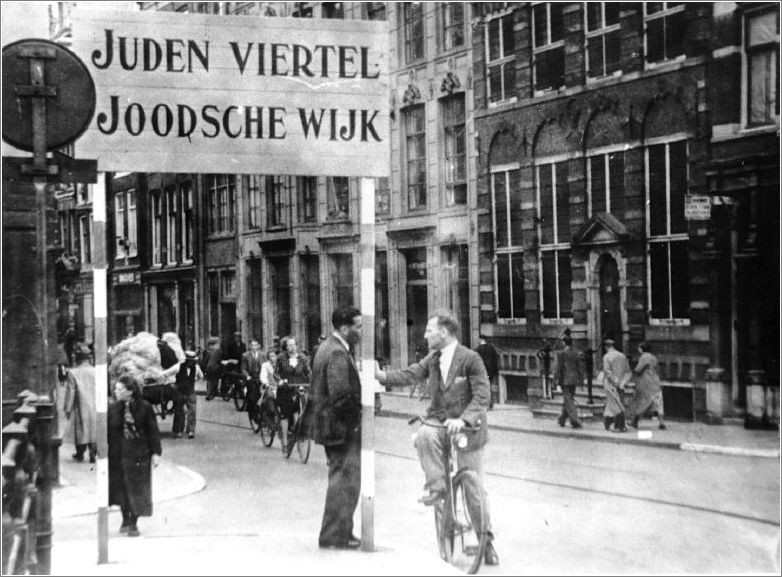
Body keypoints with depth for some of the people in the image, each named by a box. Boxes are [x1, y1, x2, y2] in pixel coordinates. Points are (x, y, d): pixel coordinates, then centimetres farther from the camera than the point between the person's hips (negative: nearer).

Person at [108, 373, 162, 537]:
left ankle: (133, 524, 11)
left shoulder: (144, 408, -6)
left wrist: (156, 452, -4)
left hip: (139, 454, -3)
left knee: (137, 489, 0)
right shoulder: (113, 408, 1)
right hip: (118, 455, 3)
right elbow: (107, 431, 3)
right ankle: (125, 519, 25)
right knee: (121, 488, 9)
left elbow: (153, 431, -2)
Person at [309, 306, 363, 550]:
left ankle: (338, 532, 25)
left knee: (340, 477, 18)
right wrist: (355, 414, -14)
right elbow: (341, 395, -28)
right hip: (342, 426, -11)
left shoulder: (327, 347, 13)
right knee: (345, 478, -4)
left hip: (331, 424, 11)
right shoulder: (338, 354, -20)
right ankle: (335, 535, 1)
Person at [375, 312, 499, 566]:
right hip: (438, 421, 4)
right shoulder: (432, 359, 5)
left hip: (468, 426, -4)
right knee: (424, 436, -33)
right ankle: (437, 486, -18)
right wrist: (380, 374, -19)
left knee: (474, 488, 0)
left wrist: (463, 419, -30)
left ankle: (487, 540, 14)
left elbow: (482, 396, -17)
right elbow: (409, 374, -4)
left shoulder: (470, 359, -13)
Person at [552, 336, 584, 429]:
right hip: (574, 381, 5)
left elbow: (557, 368, -10)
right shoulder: (576, 355, 6)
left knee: (569, 401, -4)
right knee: (567, 400, 17)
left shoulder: (560, 354, -7)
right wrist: (581, 380, 14)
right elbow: (581, 368, 7)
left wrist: (555, 381, -6)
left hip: (565, 380, -5)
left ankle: (576, 421, -15)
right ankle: (562, 420, 27)